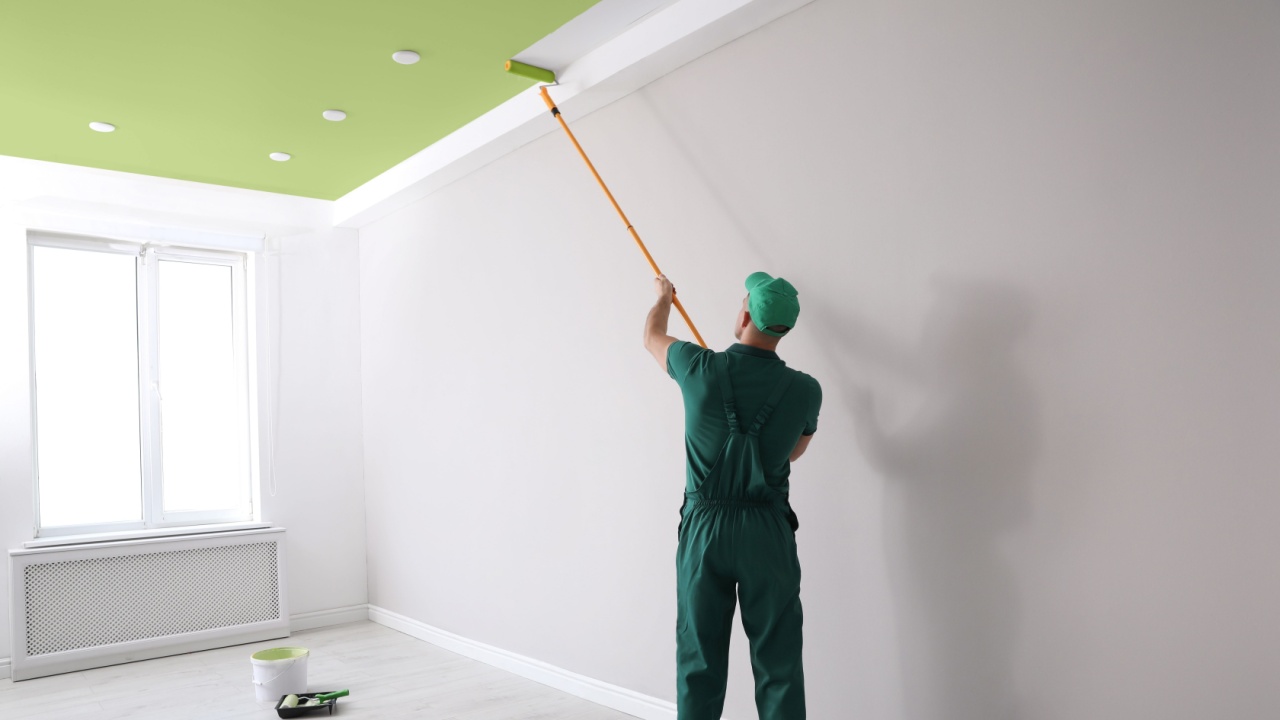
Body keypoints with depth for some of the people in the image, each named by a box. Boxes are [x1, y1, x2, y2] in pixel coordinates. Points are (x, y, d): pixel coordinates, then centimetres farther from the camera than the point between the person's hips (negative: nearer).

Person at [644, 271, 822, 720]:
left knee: (700, 658, 12)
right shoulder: (805, 390, -6)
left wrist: (663, 296, 34)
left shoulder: (701, 369, -9)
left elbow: (652, 337, 14)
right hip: (767, 531, 0)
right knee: (778, 663, 8)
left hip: (703, 526, 1)